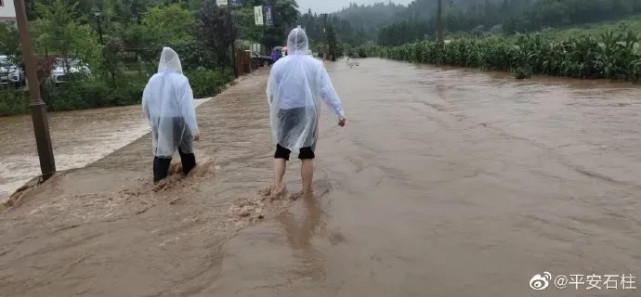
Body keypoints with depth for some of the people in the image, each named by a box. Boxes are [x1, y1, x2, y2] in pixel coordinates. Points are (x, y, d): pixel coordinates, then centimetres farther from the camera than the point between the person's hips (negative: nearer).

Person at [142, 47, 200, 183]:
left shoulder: (153, 80, -2)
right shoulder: (180, 80, -16)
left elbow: (145, 104, 7)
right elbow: (187, 107, -19)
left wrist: (153, 120, 23)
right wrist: (194, 128, -18)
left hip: (159, 123, 3)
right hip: (178, 122, -3)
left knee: (161, 151, 13)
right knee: (186, 151, 16)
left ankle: (159, 181, 14)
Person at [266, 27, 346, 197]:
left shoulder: (279, 65, -3)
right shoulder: (315, 64, -7)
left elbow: (271, 93, 3)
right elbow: (327, 91, -10)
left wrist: (275, 111, 20)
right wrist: (339, 112, -6)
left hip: (284, 115, 1)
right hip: (307, 114, -1)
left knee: (281, 150, 17)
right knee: (307, 153, 11)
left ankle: (277, 185, 3)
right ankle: (307, 190, 18)